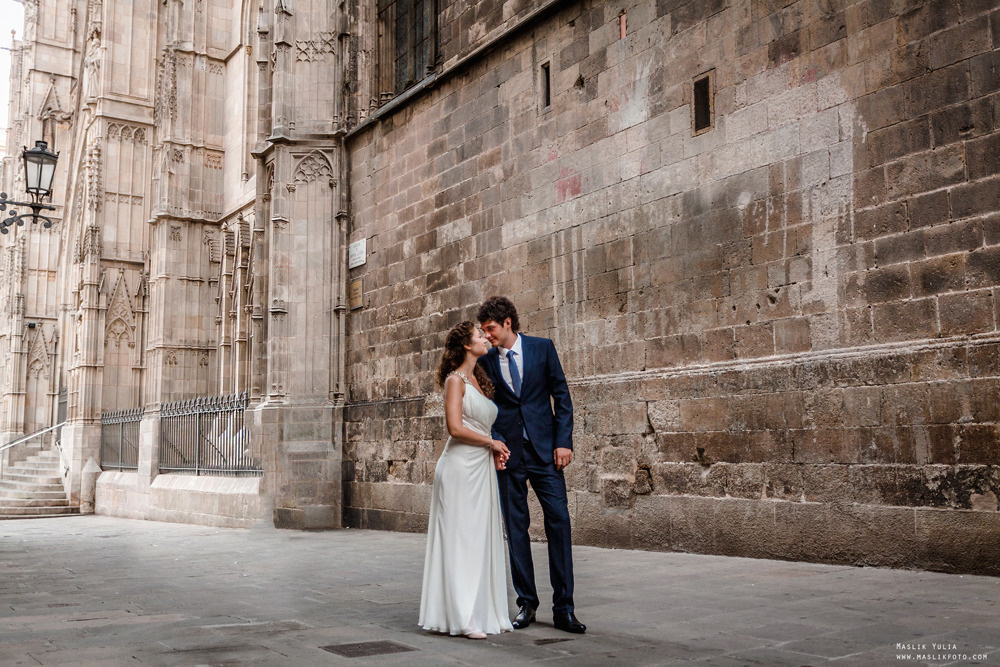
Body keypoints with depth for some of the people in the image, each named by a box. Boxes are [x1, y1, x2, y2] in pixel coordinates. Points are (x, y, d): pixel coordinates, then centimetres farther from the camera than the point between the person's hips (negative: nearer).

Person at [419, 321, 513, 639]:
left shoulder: (478, 380, 19)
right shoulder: (455, 379, -6)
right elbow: (456, 428, -16)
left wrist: (495, 452, 5)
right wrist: (491, 443, -6)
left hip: (482, 467, 8)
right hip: (460, 466, -8)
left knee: (482, 539, 7)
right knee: (460, 538, -7)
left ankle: (481, 611, 13)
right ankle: (461, 617, -5)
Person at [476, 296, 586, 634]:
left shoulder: (542, 348, 3)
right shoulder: (485, 362, 5)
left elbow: (561, 396, 3)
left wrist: (563, 441, -5)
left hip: (545, 452, -1)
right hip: (507, 454, 1)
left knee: (559, 523, -6)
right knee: (516, 529, 4)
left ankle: (563, 608, 1)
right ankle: (526, 603, 16)